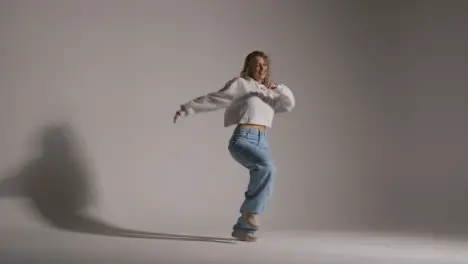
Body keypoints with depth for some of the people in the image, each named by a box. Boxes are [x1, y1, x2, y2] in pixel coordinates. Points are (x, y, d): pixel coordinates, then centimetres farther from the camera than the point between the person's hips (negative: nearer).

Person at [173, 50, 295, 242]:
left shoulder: (267, 93, 22)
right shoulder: (240, 84, 4)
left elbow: (289, 104, 14)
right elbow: (213, 100, 4)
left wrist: (278, 88, -3)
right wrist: (187, 109, 2)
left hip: (261, 142, 7)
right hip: (242, 140, -7)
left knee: (264, 187, -3)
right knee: (267, 167, -32)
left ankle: (242, 228, 11)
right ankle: (251, 210, -17)